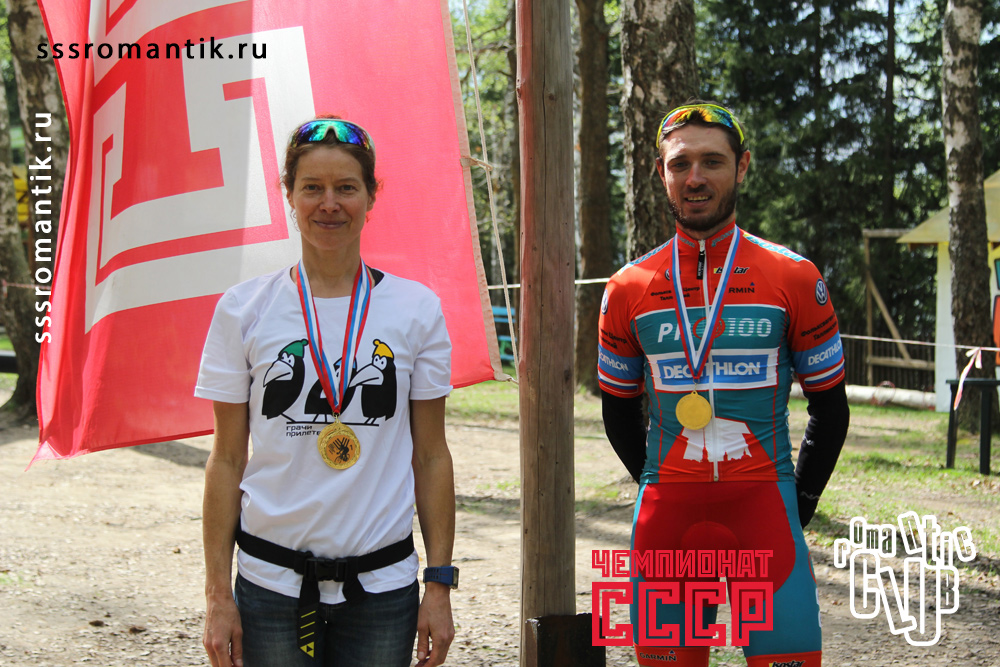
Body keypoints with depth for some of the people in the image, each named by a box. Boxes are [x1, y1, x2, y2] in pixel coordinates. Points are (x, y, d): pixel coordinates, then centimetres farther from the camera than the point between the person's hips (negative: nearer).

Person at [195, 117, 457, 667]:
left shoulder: (416, 308, 1)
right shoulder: (244, 309, 0)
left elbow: (432, 457, 4)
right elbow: (226, 460, 2)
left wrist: (440, 585, 0)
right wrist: (218, 591, -1)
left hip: (382, 585, 0)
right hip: (272, 579, 0)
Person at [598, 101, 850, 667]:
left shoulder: (794, 278, 1)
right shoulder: (629, 289, 6)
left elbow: (830, 409, 8)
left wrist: (800, 503, 6)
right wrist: (665, 489, 12)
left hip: (764, 511, -2)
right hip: (666, 515, 2)